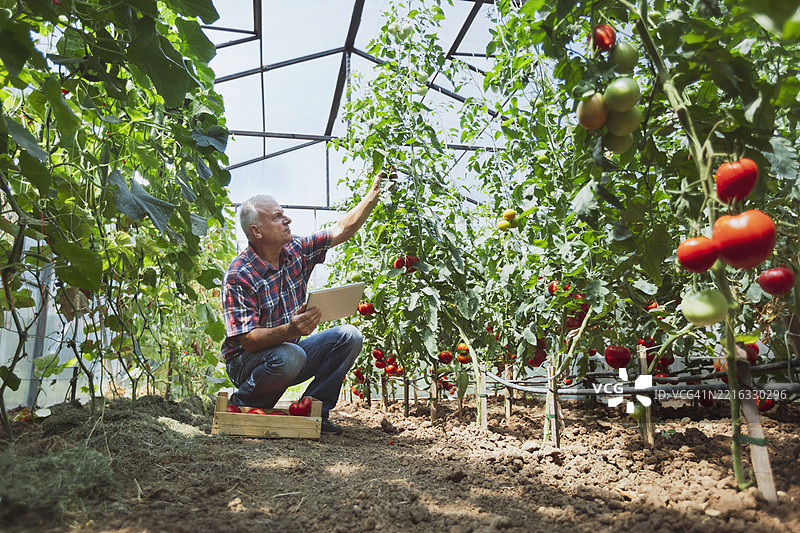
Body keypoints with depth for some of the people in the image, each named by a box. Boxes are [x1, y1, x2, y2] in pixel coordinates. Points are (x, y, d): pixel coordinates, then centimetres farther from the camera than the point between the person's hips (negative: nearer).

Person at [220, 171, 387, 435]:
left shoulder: (296, 251, -3)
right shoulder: (238, 276, -22)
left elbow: (342, 230, 3)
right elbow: (248, 341, -26)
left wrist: (374, 195, -3)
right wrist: (290, 330, -44)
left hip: (290, 350, 7)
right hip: (248, 361, -7)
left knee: (349, 336, -8)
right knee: (290, 356, -38)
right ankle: (242, 406, -8)